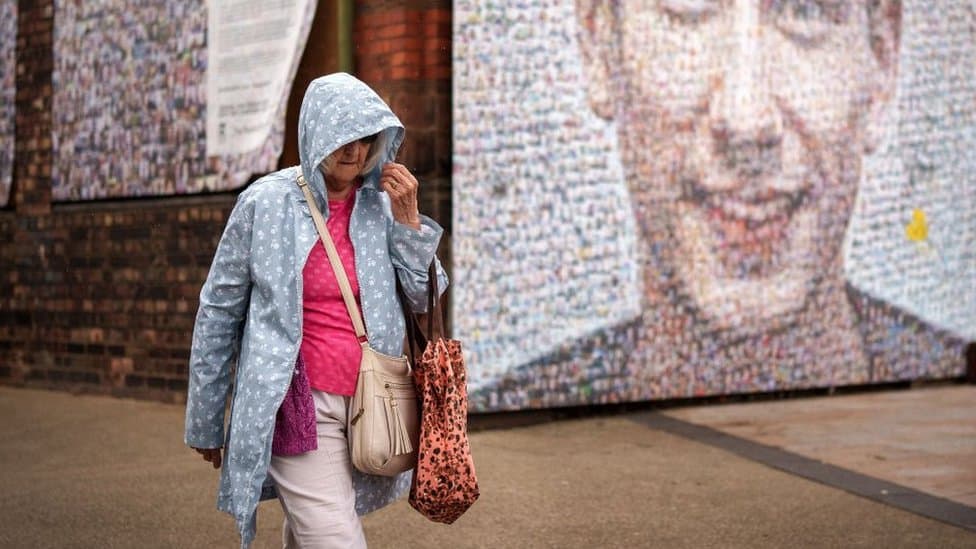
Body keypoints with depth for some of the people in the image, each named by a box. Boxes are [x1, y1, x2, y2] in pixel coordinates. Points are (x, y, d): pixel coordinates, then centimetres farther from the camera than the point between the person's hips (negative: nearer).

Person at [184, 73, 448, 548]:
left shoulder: (382, 204, 5)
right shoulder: (266, 202, -4)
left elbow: (428, 298, 7)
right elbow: (219, 311, 2)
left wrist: (408, 220, -6)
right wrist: (205, 422, 5)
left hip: (368, 403, 4)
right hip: (299, 405, -4)